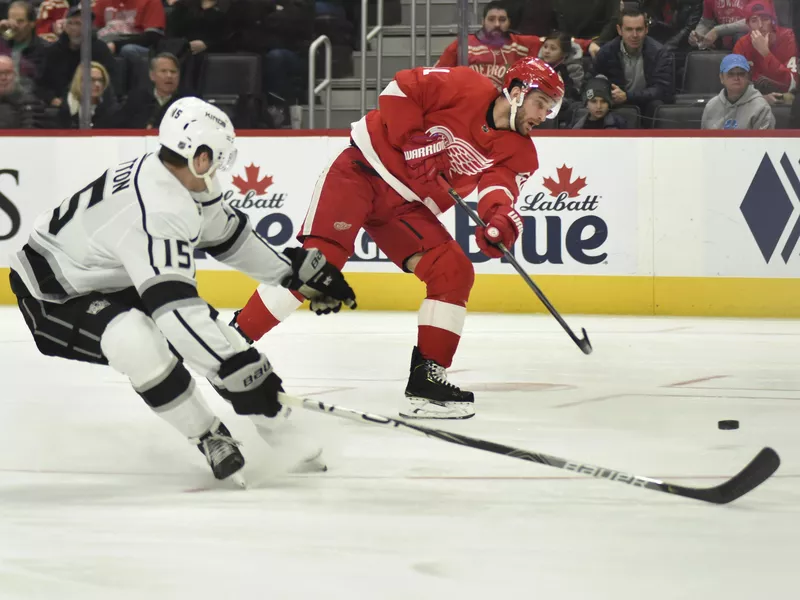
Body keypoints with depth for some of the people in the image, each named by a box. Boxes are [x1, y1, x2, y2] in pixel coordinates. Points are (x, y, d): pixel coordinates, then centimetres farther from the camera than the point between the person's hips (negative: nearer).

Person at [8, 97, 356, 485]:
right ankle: (212, 440, -19)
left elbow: (227, 235, 11)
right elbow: (175, 307, -43)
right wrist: (238, 369, -45)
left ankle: (277, 428, 17)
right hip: (53, 295, -10)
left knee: (209, 330, 5)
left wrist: (299, 270, 14)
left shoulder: (176, 179, -7)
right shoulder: (158, 211, -36)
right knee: (138, 339, -35)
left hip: (110, 282, 10)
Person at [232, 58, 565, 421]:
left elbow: (499, 187, -14)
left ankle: (427, 377, -2)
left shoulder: (519, 153, 3)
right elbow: (401, 88, -11)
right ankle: (236, 340, -11)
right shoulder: (466, 88, -11)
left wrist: (500, 218, -36)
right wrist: (413, 140, -19)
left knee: (454, 272, -8)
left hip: (406, 207, 6)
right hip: (362, 171, -6)